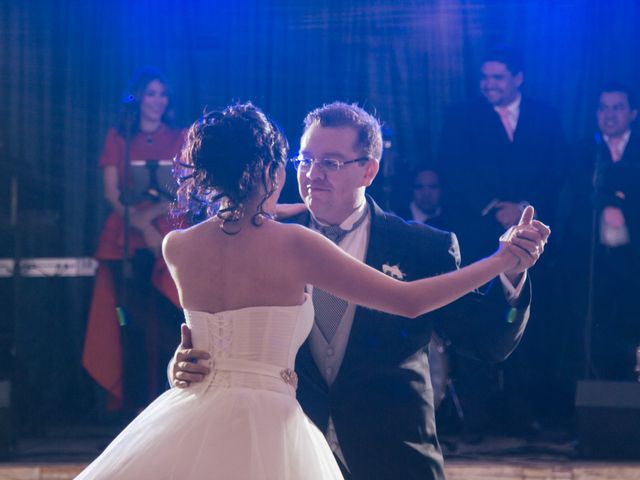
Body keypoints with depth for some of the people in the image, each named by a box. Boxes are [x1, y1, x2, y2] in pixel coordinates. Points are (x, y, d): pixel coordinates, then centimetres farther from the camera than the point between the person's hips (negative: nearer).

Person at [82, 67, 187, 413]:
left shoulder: (179, 139, 12)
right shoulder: (118, 138, 13)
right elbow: (112, 192, 3)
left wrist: (149, 215, -15)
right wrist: (142, 228, -11)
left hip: (166, 238, 0)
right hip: (126, 239, 0)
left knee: (164, 321, -10)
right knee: (133, 322, -5)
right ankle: (138, 403, -3)